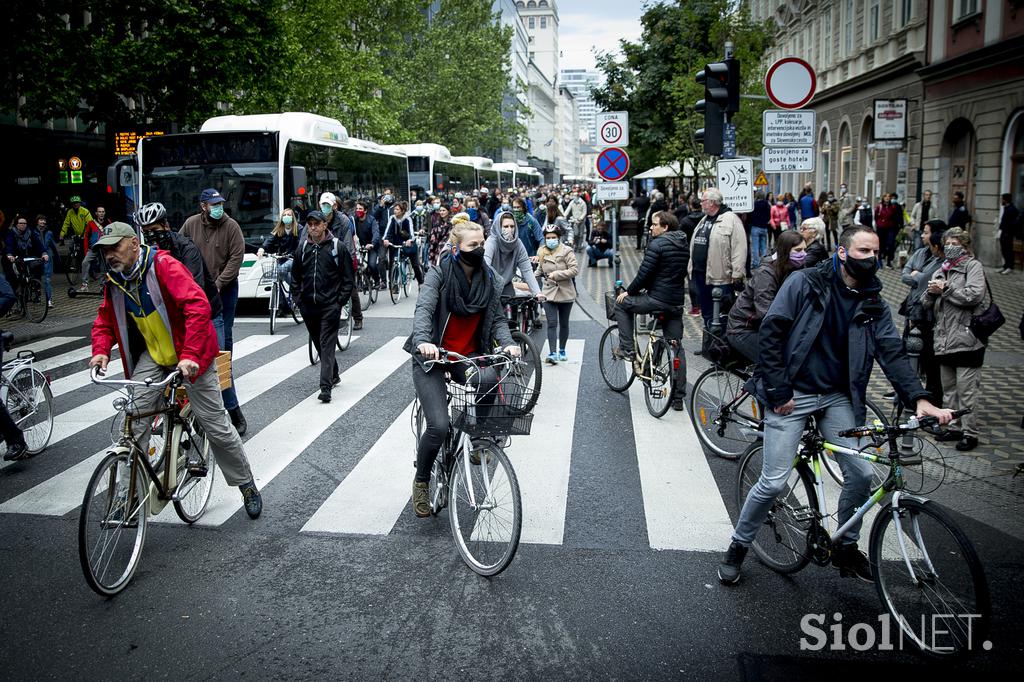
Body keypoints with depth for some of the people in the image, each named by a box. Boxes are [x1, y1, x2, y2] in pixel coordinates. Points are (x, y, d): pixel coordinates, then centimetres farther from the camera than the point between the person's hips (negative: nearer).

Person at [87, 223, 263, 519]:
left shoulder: (164, 266, -22)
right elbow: (105, 320, 12)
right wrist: (101, 350, -10)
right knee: (132, 421, -12)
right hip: (152, 355, 6)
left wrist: (190, 355, -39)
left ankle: (247, 485, 20)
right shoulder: (115, 281, 1)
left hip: (189, 356, -5)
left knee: (216, 426, 1)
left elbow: (198, 306, -32)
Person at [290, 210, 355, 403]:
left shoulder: (338, 246, -4)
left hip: (330, 306, -5)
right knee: (318, 344, 14)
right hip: (308, 306, 5)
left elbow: (349, 277, -1)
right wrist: (298, 299, 8)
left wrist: (341, 300, -6)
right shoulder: (302, 247, 8)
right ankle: (334, 375, 32)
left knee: (327, 344, -10)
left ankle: (326, 387, -15)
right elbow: (295, 276, 16)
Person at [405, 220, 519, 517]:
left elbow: (497, 318, 2)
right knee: (439, 426, -18)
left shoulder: (492, 280, 1)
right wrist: (423, 341, -43)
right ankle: (421, 481, 10)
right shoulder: (438, 275, -11)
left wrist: (507, 343, -19)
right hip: (432, 356, -3)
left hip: (469, 356, 3)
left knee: (492, 381, -33)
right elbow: (424, 309, -23)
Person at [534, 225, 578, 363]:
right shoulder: (541, 252, 5)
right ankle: (552, 353, -13)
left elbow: (575, 270, -16)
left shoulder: (566, 251, -9)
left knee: (563, 323, 11)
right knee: (552, 323, -10)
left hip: (565, 293, -2)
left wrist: (557, 274, -20)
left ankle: (562, 351, 27)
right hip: (549, 292, 2)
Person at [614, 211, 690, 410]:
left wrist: (629, 292, 1)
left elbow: (644, 273, -14)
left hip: (657, 299, -7)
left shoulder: (657, 244, -12)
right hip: (677, 302, 8)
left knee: (622, 304, 16)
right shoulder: (684, 245, 14)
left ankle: (627, 349, 10)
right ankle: (678, 398, 13)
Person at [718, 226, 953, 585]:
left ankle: (846, 548, 23)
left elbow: (892, 353, -3)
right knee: (774, 482, -7)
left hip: (837, 398, 5)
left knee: (861, 473, -3)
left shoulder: (874, 304, 5)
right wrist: (777, 390, -14)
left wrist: (919, 398, -18)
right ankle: (738, 546, 16)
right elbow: (770, 332, -10)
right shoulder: (805, 282, -8)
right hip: (791, 396, -4)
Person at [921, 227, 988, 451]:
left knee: (966, 389, -5)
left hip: (966, 339, -7)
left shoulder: (973, 266, -1)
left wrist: (945, 289, -11)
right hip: (944, 340, 7)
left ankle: (970, 432, 1)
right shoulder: (940, 271, 19)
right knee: (949, 388, 13)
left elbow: (974, 295, -16)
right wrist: (931, 292, -5)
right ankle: (955, 427, 23)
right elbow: (925, 304, 16)